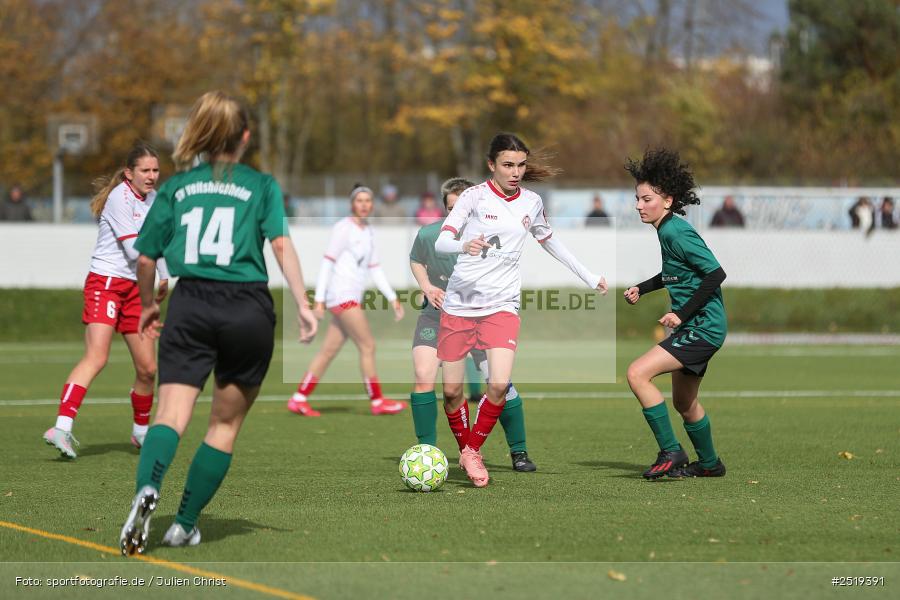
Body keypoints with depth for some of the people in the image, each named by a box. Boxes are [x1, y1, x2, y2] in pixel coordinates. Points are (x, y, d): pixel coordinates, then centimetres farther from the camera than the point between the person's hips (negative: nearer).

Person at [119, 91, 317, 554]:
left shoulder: (176, 186, 14)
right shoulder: (261, 185, 9)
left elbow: (145, 258, 12)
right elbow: (281, 244, -6)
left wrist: (147, 306, 28)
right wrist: (302, 305, -6)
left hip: (190, 305, 1)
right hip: (248, 308, -1)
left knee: (172, 415, -8)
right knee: (225, 424, 13)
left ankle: (147, 490, -38)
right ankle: (185, 525, 12)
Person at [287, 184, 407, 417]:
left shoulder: (367, 232, 17)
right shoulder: (344, 227, -8)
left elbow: (375, 269, 21)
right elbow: (327, 263, -11)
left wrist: (392, 298, 15)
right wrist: (319, 299, -16)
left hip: (352, 298, 8)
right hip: (341, 295, -8)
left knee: (329, 351, 7)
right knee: (368, 346, -8)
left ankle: (299, 399, 10)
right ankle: (377, 402, -2)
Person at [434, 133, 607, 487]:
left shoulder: (532, 203, 6)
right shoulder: (475, 195, -6)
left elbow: (550, 242, 24)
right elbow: (441, 242, -15)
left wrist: (589, 277, 26)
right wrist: (464, 245, -37)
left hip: (502, 305, 2)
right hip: (459, 304, -2)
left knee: (499, 384, -17)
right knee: (452, 391, 0)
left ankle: (473, 452, 2)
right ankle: (464, 450, 24)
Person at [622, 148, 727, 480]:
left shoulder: (677, 233, -19)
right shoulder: (667, 231, 11)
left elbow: (716, 273, -24)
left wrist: (682, 314, -22)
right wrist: (642, 288, 18)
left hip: (703, 326, -10)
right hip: (693, 327, 10)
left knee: (637, 373, -19)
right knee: (684, 403, 22)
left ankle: (671, 453, -14)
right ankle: (709, 463, 42)